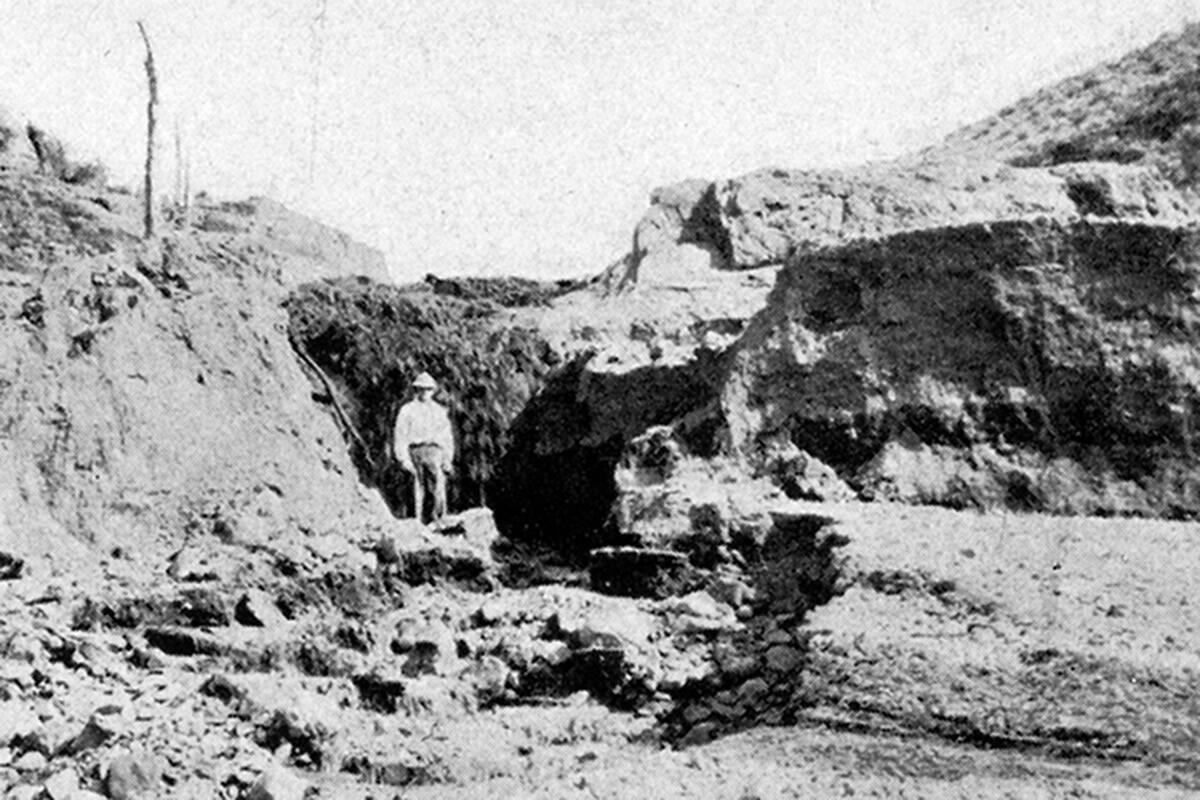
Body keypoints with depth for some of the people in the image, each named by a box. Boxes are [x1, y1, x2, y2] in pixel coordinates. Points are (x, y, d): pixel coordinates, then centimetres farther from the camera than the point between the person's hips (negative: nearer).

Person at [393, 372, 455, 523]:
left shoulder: (439, 411, 20)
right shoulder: (407, 410, 12)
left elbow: (448, 437, 20)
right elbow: (401, 436, 6)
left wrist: (448, 459, 9)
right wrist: (403, 458, -5)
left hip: (435, 450, 1)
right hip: (415, 450, -1)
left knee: (439, 481, -18)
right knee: (418, 487, -4)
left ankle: (439, 516, -22)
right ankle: (419, 520, -1)